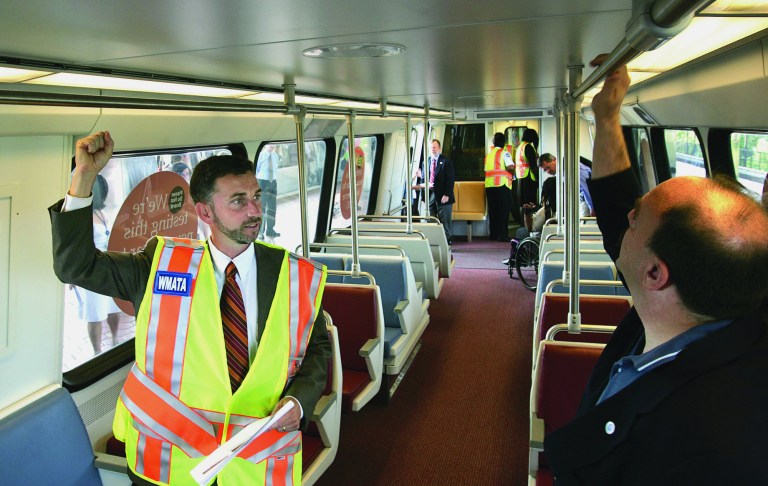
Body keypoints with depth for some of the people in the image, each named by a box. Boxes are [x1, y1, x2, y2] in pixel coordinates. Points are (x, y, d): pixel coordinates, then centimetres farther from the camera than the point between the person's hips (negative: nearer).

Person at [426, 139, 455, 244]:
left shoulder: (446, 161, -2)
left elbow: (450, 179, -6)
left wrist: (447, 195, -14)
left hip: (443, 196, -4)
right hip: (430, 196, 5)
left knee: (445, 221, 0)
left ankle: (446, 243, 7)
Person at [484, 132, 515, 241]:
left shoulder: (488, 155, 16)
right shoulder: (504, 153, -3)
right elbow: (510, 167, -16)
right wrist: (512, 172, 4)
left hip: (489, 185, 6)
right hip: (502, 184, -6)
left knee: (492, 210, 9)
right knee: (504, 210, -3)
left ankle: (493, 234, 12)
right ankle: (503, 235, -6)